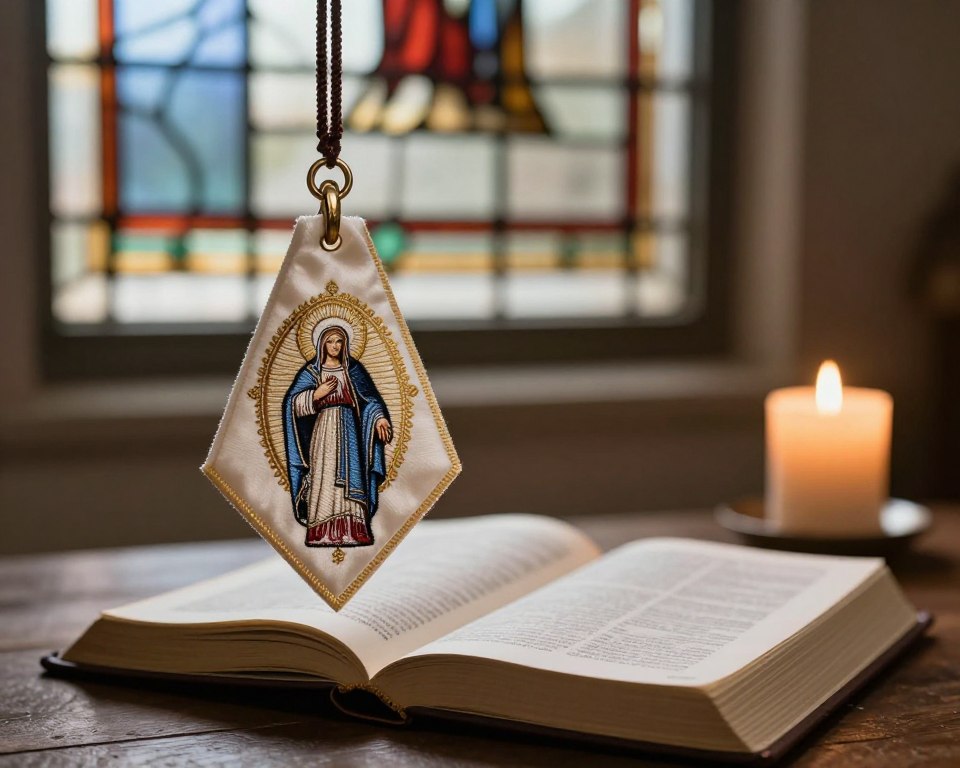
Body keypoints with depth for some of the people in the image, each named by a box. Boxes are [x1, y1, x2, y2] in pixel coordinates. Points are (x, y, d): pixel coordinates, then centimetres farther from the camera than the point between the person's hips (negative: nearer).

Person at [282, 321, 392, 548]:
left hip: (348, 432, 1)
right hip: (323, 432, -1)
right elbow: (291, 402, 0)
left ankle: (351, 532, -6)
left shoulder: (353, 369, 9)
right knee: (324, 479, -5)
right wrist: (316, 395, -14)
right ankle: (322, 533, -6)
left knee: (350, 479, -5)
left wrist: (379, 418, -15)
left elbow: (370, 397, 2)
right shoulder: (311, 371, 5)